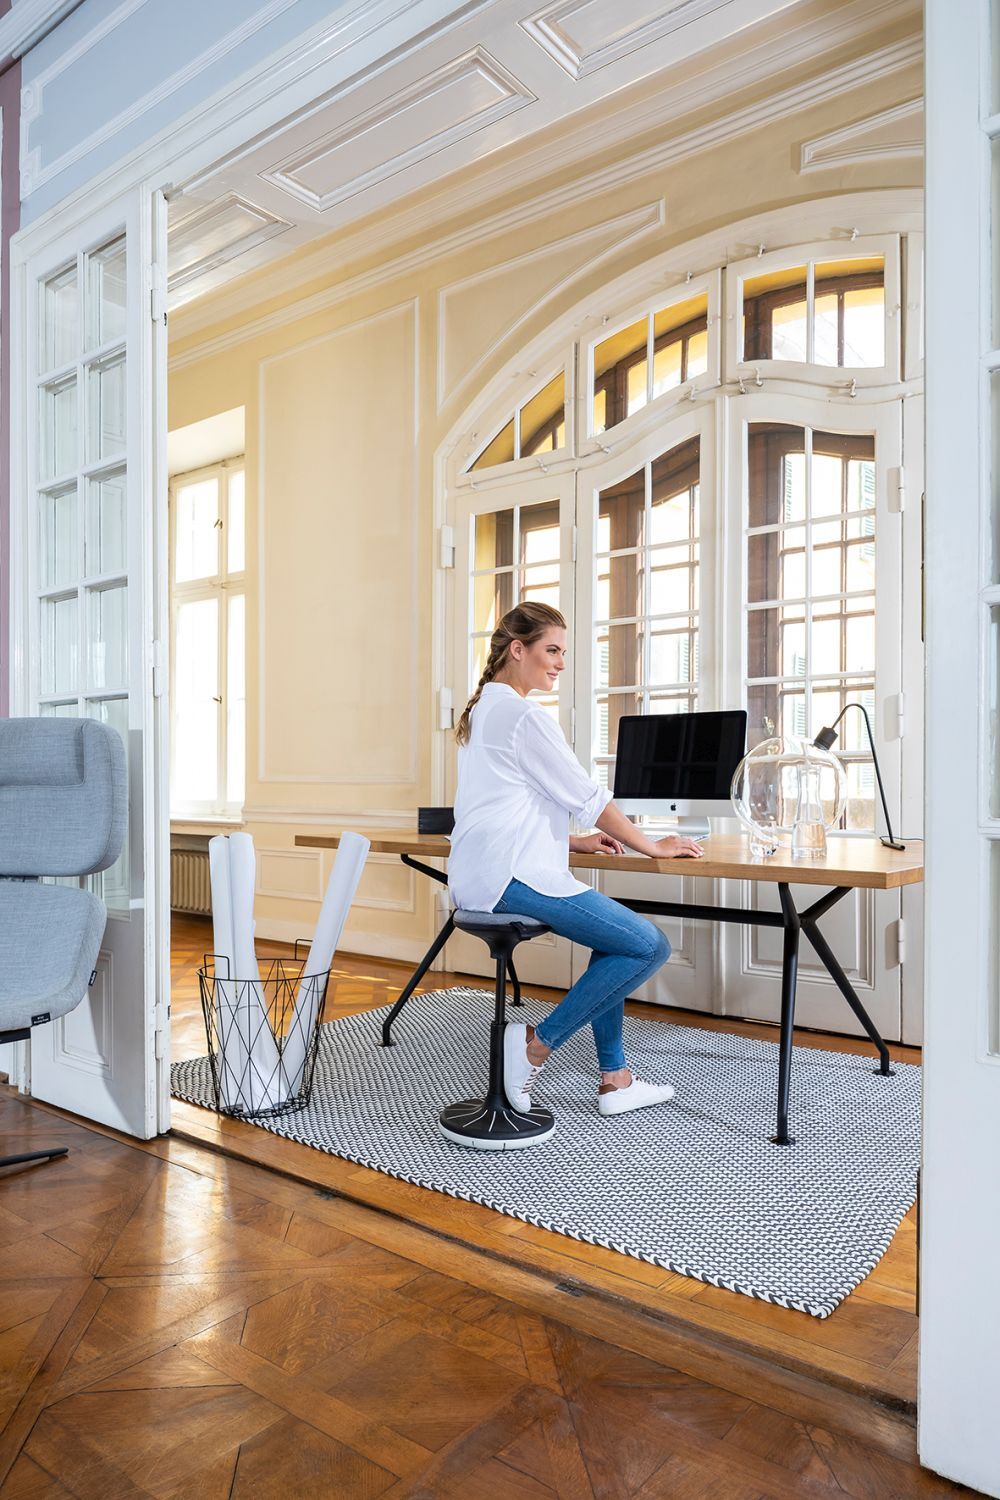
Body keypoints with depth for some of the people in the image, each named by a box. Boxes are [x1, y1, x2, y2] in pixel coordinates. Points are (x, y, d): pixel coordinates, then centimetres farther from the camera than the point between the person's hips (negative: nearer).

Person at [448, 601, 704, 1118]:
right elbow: (588, 797, -10)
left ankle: (614, 1078, 20)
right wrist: (652, 847, 3)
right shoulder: (525, 716, -12)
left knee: (616, 935, 20)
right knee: (649, 946, -9)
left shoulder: (481, 710, 19)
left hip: (478, 877, 11)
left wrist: (573, 841, 18)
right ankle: (538, 1043, -4)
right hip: (511, 876, -11)